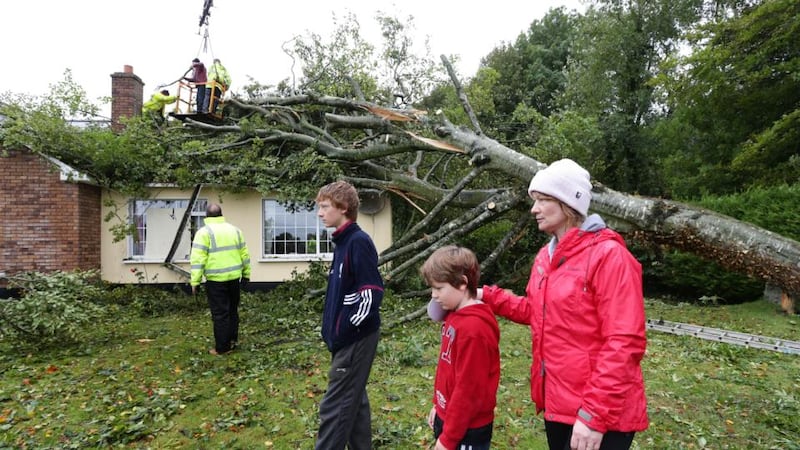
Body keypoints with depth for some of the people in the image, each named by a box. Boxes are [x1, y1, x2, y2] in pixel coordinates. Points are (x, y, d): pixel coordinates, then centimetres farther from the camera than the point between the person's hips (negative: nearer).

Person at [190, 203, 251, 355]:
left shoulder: (204, 232, -8)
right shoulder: (234, 230, 8)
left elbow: (198, 259, -13)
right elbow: (244, 254, 11)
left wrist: (195, 281, -9)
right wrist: (246, 274, 18)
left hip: (216, 280, -5)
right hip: (234, 277, 5)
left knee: (220, 314, 2)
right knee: (233, 311, 18)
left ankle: (222, 347, 8)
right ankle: (232, 341, 26)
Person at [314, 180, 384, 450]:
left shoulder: (359, 242, -18)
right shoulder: (343, 241, 10)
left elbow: (371, 294, -22)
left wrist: (344, 331, -16)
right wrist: (334, 330, 14)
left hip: (356, 338, -9)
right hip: (348, 337, 9)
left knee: (335, 406, 0)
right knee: (353, 400, 18)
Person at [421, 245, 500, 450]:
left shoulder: (474, 327, -26)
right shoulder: (456, 316, 1)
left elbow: (468, 390, -24)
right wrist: (438, 405, 16)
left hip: (467, 432, -8)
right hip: (450, 418, 8)